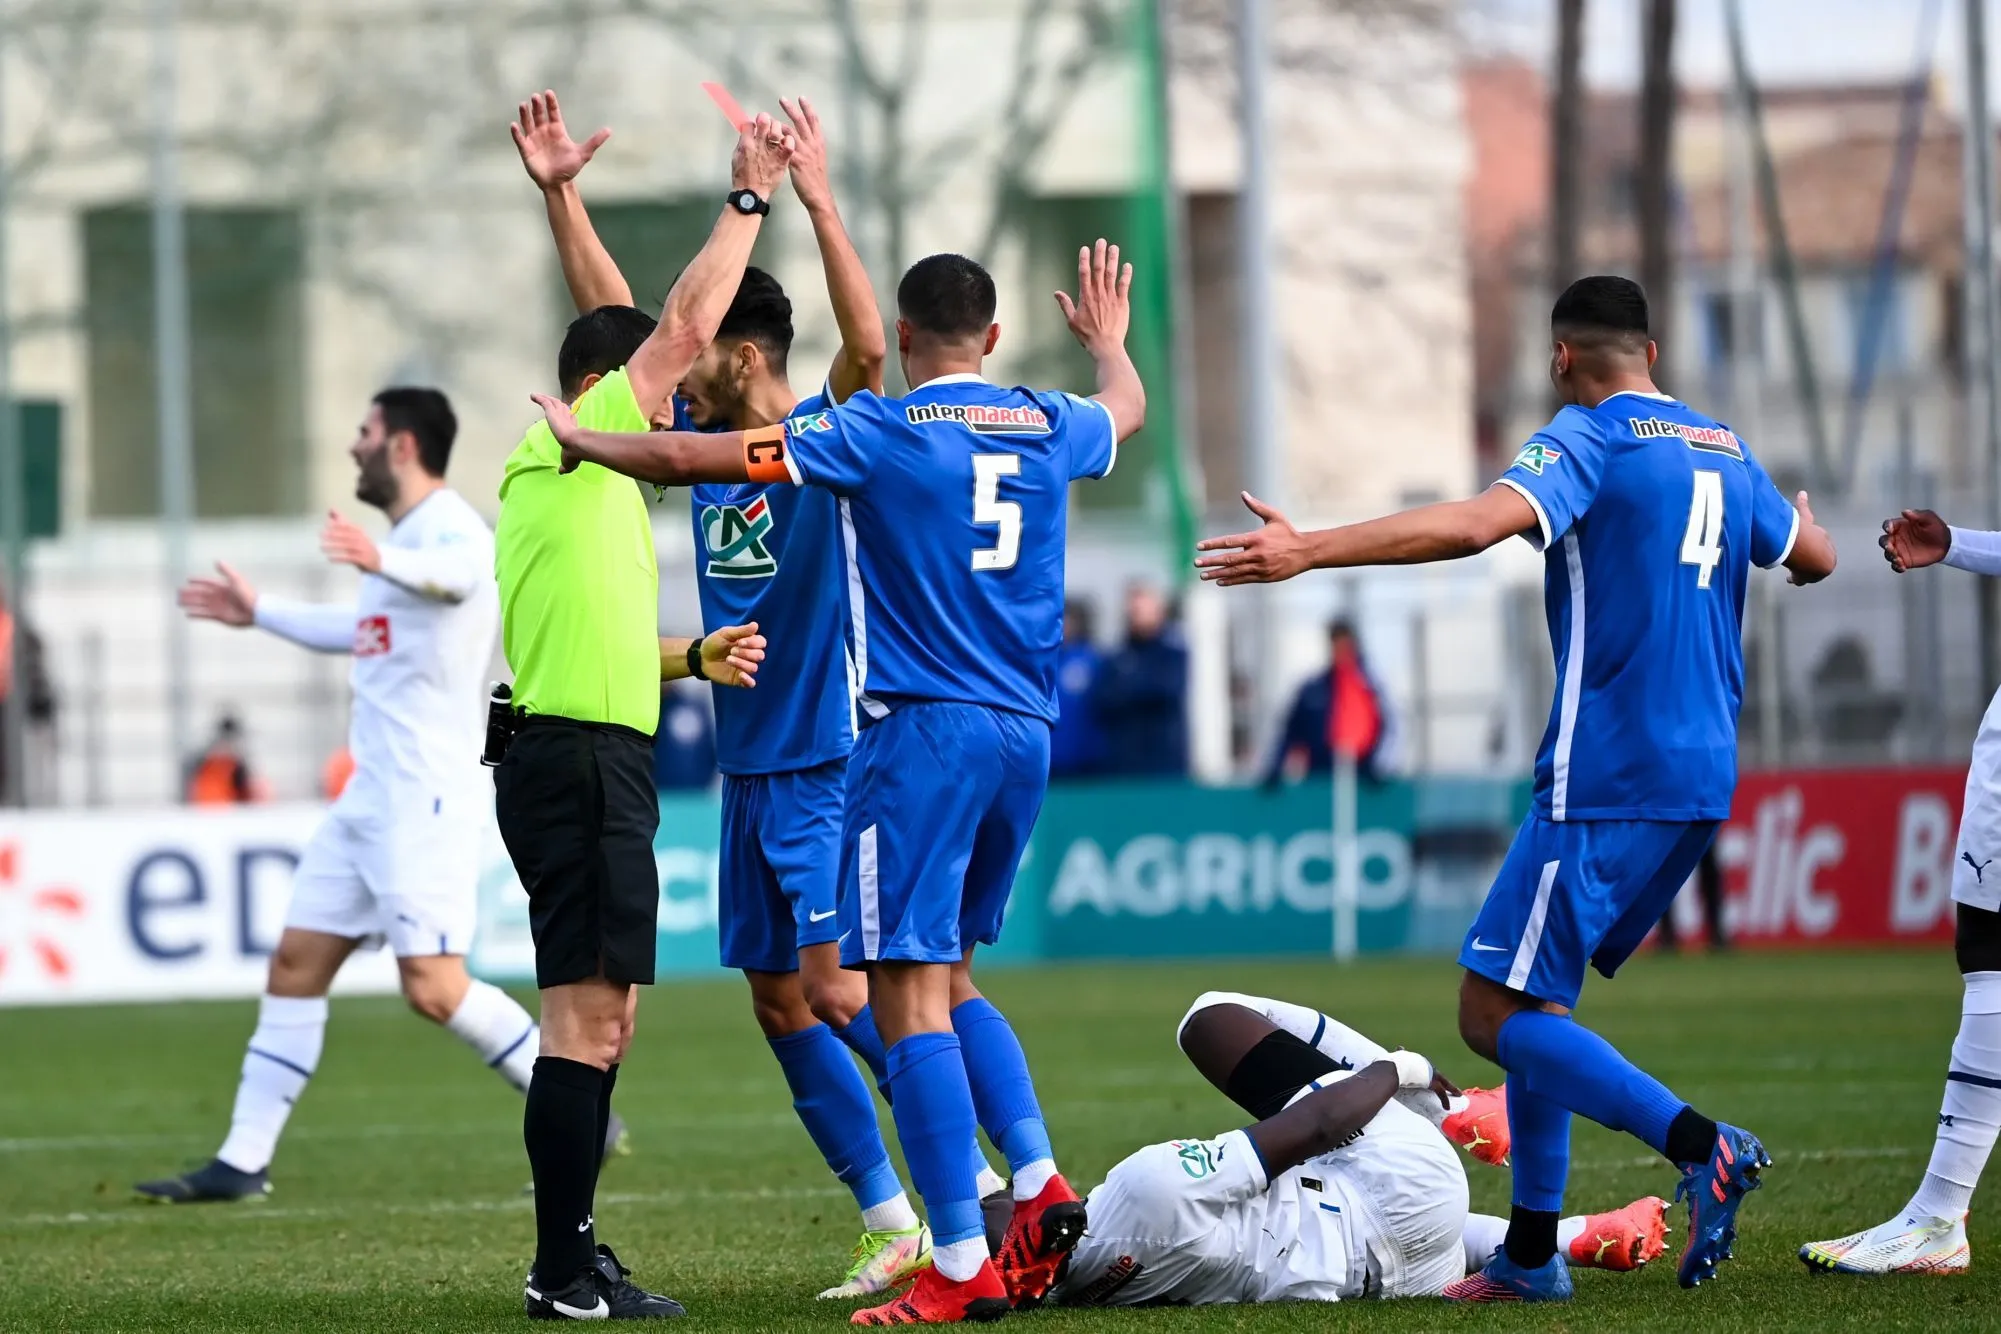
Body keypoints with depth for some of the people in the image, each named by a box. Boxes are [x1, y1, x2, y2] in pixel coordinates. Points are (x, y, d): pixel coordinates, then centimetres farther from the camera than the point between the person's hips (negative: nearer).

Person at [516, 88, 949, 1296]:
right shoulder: (706, 438, 10)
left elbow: (867, 346, -27)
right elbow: (615, 319, 14)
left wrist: (818, 204, -34)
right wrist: (561, 195, 8)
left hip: (828, 760, -8)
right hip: (749, 767, 8)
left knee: (832, 983, -15)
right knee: (779, 1001, 5)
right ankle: (893, 1221, 9)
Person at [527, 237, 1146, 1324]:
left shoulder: (880, 432, -5)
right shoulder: (1048, 428, 10)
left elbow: (693, 457, -4)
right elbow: (1126, 406, 36)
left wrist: (584, 441, 13)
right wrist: (1106, 336, 58)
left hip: (923, 732, -7)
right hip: (1025, 734, 7)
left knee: (908, 993, -7)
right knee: (949, 979, 20)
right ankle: (1040, 1184, 3)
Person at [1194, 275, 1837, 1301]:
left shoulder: (1588, 438, -7)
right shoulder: (1723, 452, 16)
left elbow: (1476, 523, -25)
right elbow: (1814, 558, 32)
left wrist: (1311, 550, -28)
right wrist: (1796, 521, 57)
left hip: (1605, 781, -8)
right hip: (1700, 782, 8)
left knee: (1497, 1013, -7)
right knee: (1533, 1002, 16)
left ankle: (1697, 1144, -22)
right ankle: (1530, 1253, 13)